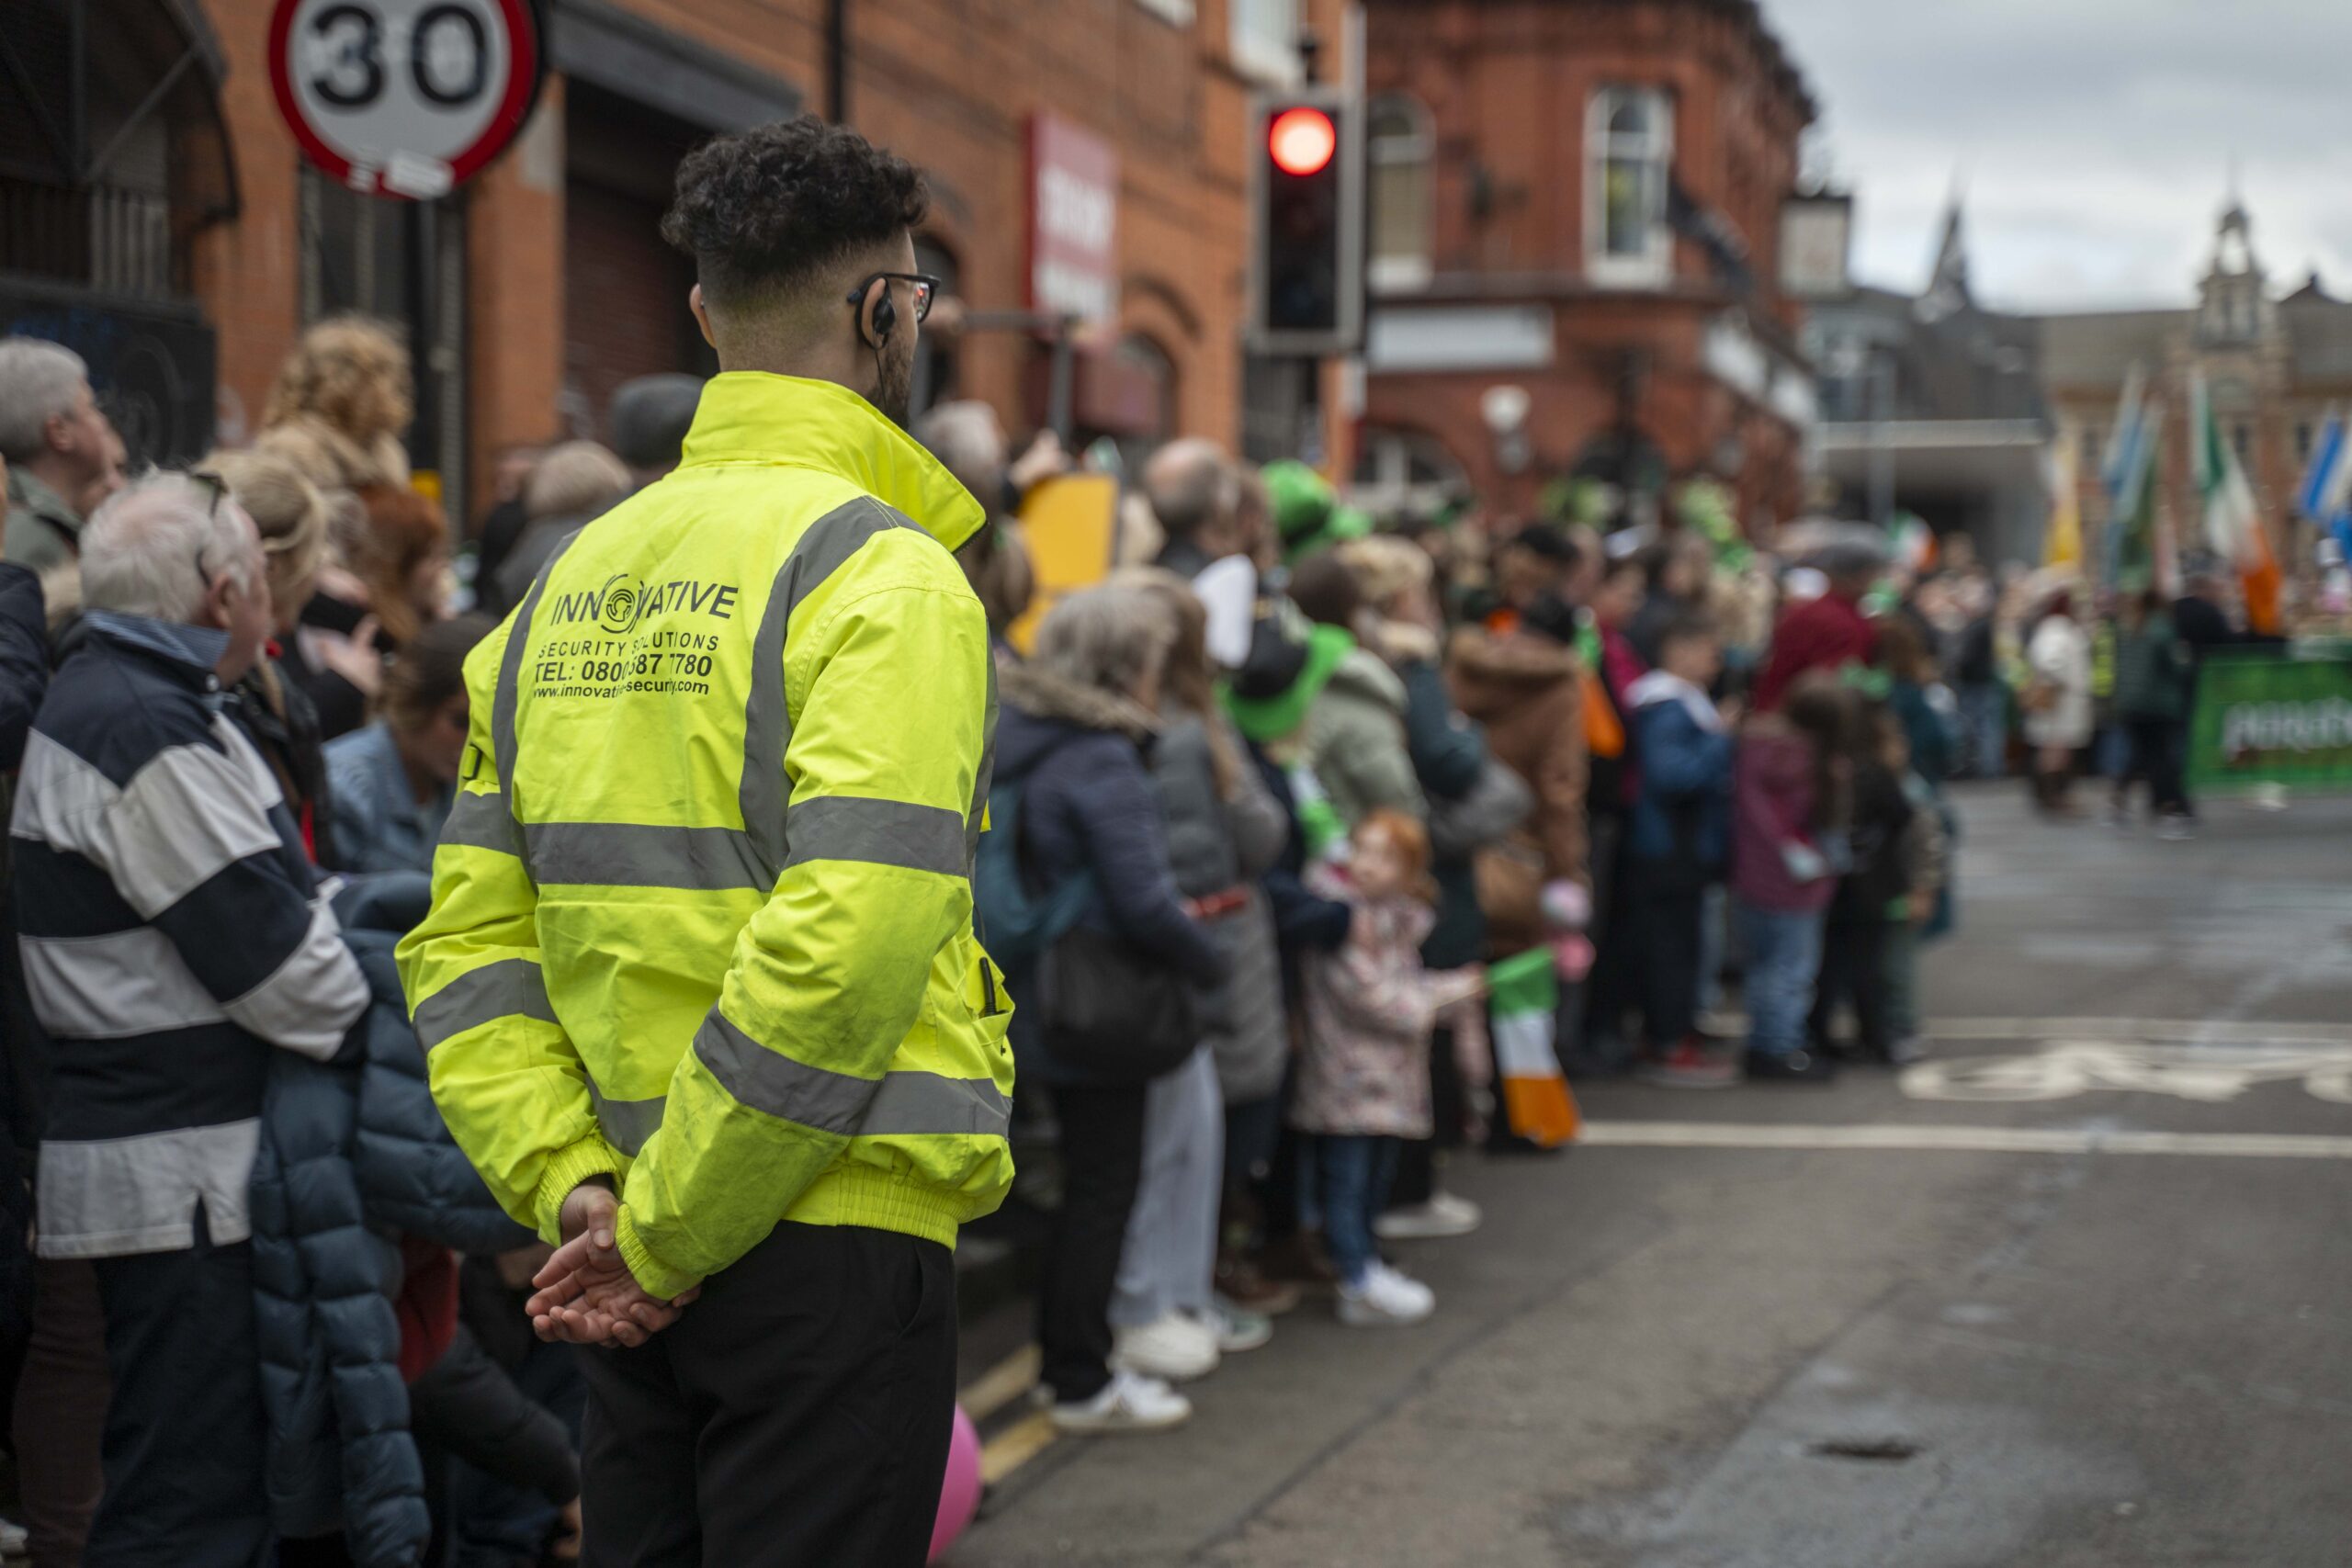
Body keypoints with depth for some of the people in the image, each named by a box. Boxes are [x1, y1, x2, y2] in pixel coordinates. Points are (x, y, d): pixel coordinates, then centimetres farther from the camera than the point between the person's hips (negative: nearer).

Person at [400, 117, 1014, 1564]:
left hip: (651, 1278, 7)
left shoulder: (575, 582, 11)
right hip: (831, 1234, -7)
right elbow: (846, 945, -23)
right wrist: (667, 1232, -16)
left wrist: (568, 1181, -1)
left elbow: (469, 939, 6)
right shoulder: (887, 578, -11)